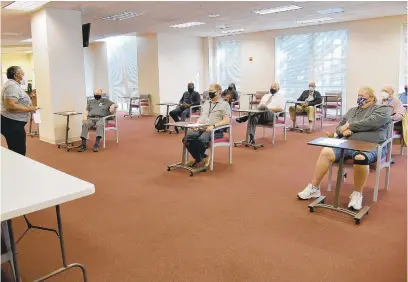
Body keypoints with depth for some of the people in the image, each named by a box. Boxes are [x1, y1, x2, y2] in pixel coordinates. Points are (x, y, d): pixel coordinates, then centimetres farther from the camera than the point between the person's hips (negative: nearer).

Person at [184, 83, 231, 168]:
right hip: (201, 129, 6)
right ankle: (203, 157, -9)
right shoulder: (206, 103, 24)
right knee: (187, 137, -22)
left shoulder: (224, 104, 3)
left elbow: (226, 120, -9)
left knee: (202, 139, -36)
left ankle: (198, 159, -10)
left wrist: (213, 126, -22)